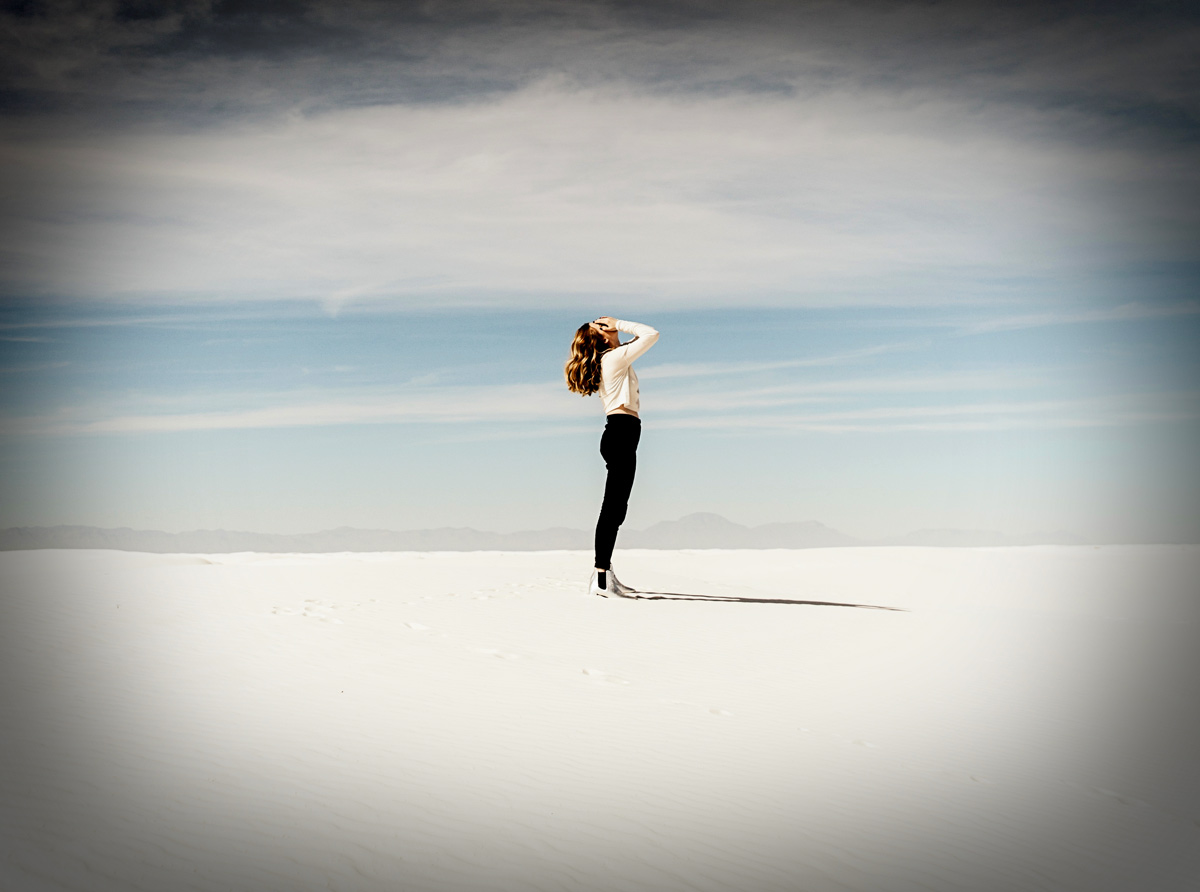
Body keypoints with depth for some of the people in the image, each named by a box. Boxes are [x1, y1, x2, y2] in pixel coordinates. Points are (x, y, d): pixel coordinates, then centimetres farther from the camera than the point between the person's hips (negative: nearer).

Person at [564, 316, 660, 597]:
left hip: (618, 434, 10)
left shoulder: (605, 361, 19)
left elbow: (641, 337, 34)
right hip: (623, 430, -10)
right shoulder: (615, 357, -7)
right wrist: (619, 324, -1)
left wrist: (619, 327, 19)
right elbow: (652, 334, -9)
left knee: (616, 508, 13)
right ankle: (600, 577, -16)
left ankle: (605, 573, 17)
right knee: (613, 507, -13)